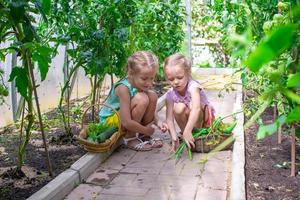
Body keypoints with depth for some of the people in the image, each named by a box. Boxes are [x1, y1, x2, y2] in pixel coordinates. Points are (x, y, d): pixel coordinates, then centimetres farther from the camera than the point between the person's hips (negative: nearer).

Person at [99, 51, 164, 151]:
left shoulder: (143, 85, -9)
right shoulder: (123, 88, -31)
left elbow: (150, 111, 3)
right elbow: (126, 122, -34)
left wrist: (158, 122, -15)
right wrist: (146, 130, -22)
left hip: (129, 118, 8)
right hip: (110, 120, -7)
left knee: (152, 96, -11)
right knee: (142, 99, -30)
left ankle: (143, 136, 1)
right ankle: (130, 138, -11)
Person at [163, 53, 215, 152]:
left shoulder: (193, 86, -30)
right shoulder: (170, 94, -16)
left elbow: (196, 108, -46)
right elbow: (169, 118, -20)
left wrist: (187, 131, -54)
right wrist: (174, 137, -35)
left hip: (204, 117, -3)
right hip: (189, 120, 3)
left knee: (192, 105, -33)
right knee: (179, 108, -28)